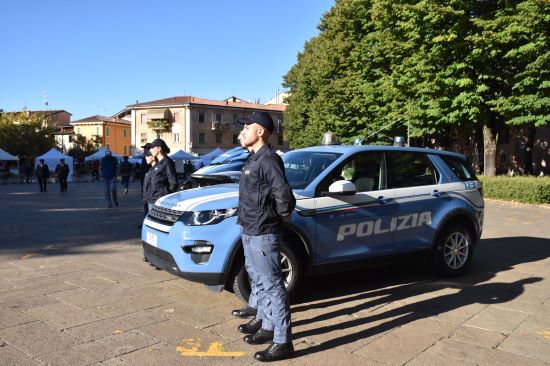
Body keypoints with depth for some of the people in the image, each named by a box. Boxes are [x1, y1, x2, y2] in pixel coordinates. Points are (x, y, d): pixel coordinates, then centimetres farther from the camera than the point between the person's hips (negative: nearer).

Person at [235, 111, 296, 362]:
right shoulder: (255, 158, 13)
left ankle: (282, 342, 4)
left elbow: (283, 194, -28)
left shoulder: (268, 159, -18)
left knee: (272, 285, -4)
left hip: (263, 234, -10)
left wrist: (283, 215, -11)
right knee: (258, 281, 21)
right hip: (250, 231, 10)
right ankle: (264, 323, 36)